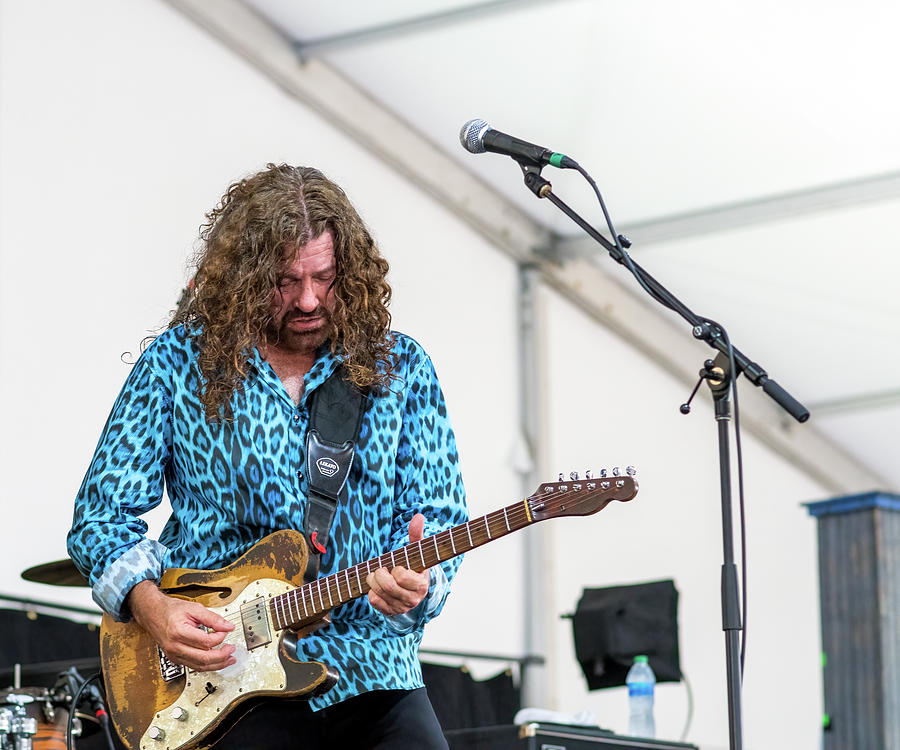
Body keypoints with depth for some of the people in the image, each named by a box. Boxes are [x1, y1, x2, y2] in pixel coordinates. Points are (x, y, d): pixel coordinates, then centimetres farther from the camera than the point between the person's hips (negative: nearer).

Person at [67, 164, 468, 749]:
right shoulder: (179, 364, 2)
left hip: (369, 664, 2)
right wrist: (151, 604, -13)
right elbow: (102, 513, 4)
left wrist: (416, 580, -18)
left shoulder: (398, 367, 6)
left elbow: (441, 513, 4)